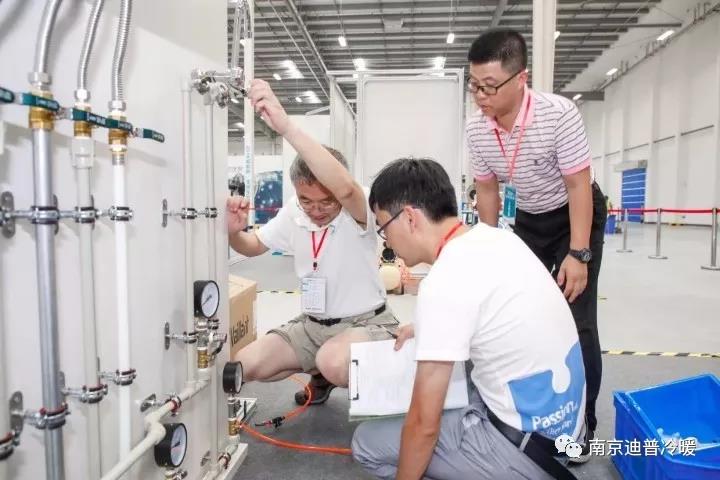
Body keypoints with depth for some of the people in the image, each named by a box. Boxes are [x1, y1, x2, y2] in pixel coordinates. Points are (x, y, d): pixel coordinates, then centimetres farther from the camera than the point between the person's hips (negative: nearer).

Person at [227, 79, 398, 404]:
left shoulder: (357, 212, -20)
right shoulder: (293, 213, -1)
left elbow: (345, 187, -46)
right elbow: (253, 246, 14)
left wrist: (286, 127, -52)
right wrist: (233, 232, -13)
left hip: (365, 322, -6)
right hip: (312, 324, 7)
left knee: (333, 363, -37)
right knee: (244, 366, -6)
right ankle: (323, 374, 18)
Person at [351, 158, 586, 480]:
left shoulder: (444, 283, -26)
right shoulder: (498, 238, 0)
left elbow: (423, 425, -20)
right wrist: (426, 328, 17)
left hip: (526, 446, -9)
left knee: (367, 443, 0)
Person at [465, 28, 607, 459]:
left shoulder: (559, 114, -30)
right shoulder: (476, 129, -15)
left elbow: (578, 185, -23)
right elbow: (487, 190, -2)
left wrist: (578, 254, -25)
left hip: (577, 215, -5)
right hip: (528, 220, 5)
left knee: (575, 321, -10)